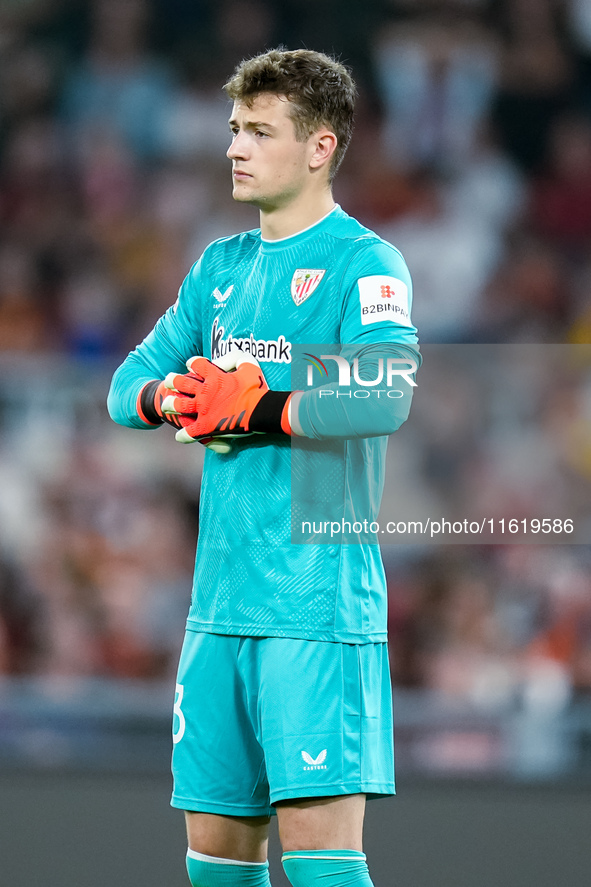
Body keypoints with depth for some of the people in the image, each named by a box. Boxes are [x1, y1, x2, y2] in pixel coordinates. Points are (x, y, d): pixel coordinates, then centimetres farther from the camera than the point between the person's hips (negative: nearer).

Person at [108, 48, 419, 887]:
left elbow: (385, 398, -21)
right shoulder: (221, 266, 17)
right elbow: (128, 385, 17)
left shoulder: (362, 261, -6)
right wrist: (171, 397, -6)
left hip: (319, 600, -7)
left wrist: (253, 408, -15)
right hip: (220, 599, 7)